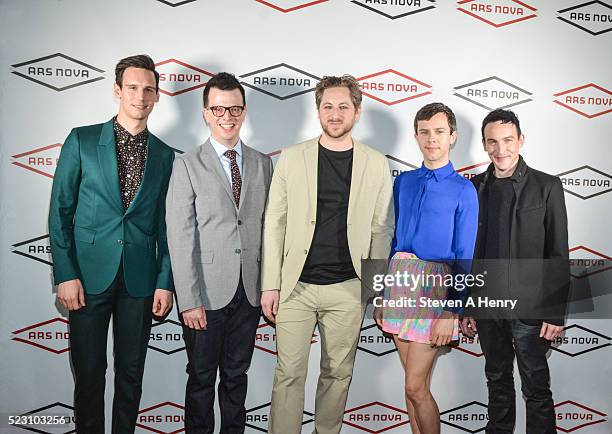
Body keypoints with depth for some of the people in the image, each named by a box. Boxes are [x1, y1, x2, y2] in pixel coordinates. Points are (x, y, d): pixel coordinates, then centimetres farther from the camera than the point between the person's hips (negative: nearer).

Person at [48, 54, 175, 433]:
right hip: (89, 275, -1)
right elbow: (60, 211, -1)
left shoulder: (165, 155, 6)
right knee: (89, 372, 8)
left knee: (131, 374, 12)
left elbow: (165, 224, 7)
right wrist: (65, 274, -8)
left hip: (140, 280, 2)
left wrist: (166, 282, 1)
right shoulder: (82, 140, 1)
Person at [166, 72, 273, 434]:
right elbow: (181, 237, -9)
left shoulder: (263, 164, 7)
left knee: (237, 374, 16)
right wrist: (189, 300, -13)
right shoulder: (188, 165, -4)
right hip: (207, 293, -3)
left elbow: (268, 227, 8)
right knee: (202, 377, 11)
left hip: (250, 292, 3)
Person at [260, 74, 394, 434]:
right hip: (296, 286, 0)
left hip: (348, 289, 1)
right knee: (289, 374, 3)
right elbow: (275, 223, 2)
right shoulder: (292, 158, 2)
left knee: (339, 373, 13)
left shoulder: (376, 164, 3)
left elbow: (381, 230, 5)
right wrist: (271, 284, -2)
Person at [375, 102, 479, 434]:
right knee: (414, 381, 14)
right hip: (400, 280, 5)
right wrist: (383, 296, 12)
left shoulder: (462, 189, -4)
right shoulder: (404, 182, 10)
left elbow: (464, 256, -7)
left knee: (415, 386, -3)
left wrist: (452, 312, -13)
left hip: (435, 284, -5)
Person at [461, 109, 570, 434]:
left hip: (530, 308, -3)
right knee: (497, 382, 17)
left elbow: (558, 256, -5)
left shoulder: (547, 187, -4)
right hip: (487, 306, 3)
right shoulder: (476, 187, 5)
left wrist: (556, 313, -9)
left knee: (536, 388, 6)